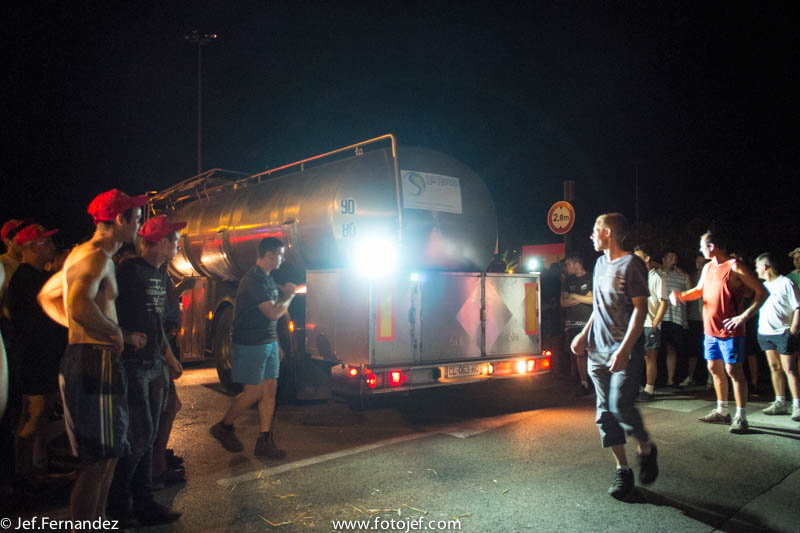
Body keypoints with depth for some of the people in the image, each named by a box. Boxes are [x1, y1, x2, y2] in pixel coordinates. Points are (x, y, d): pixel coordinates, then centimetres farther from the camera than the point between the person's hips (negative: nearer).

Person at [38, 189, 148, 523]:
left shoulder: (81, 252, 17)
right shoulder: (97, 255, -15)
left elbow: (46, 297, 28)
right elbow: (80, 305, -34)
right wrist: (115, 332, -18)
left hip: (86, 360, 11)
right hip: (95, 361, -11)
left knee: (106, 455, 19)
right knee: (98, 461, -3)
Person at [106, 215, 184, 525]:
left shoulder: (161, 276, 15)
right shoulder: (129, 270, -12)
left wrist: (169, 358, 19)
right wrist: (128, 336, -23)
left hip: (155, 366, 9)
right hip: (132, 364, -8)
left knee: (148, 437, 11)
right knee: (140, 436, -7)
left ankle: (144, 503, 21)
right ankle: (117, 501, 12)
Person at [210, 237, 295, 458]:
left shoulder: (268, 278, 12)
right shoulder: (254, 280, -19)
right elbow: (273, 313, -24)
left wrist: (284, 294, 1)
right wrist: (289, 296, -6)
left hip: (269, 343, 9)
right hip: (251, 345, -9)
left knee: (270, 388, 6)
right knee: (254, 392, -1)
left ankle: (264, 441, 12)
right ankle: (223, 427, 22)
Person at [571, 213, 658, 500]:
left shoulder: (631, 264, -8)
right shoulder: (600, 264, 15)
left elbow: (640, 309, -14)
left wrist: (624, 349, -21)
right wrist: (584, 334, 16)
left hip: (625, 350, -7)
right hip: (598, 349, 7)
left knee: (620, 405, -14)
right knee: (605, 412, 5)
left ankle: (646, 449, 15)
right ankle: (622, 470, 15)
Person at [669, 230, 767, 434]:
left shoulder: (735, 267, -13)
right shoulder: (708, 268, 11)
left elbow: (762, 292, -14)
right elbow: (699, 290, 25)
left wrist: (744, 316, -23)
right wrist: (681, 295, 4)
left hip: (729, 330, -8)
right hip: (710, 329, 8)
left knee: (733, 370, -5)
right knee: (714, 368, 13)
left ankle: (741, 417, 4)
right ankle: (722, 411, 25)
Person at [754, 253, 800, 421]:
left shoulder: (786, 283, -7)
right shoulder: (763, 285, 15)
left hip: (783, 333, -7)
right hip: (765, 332, 7)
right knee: (774, 367, 10)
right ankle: (780, 403, 16)